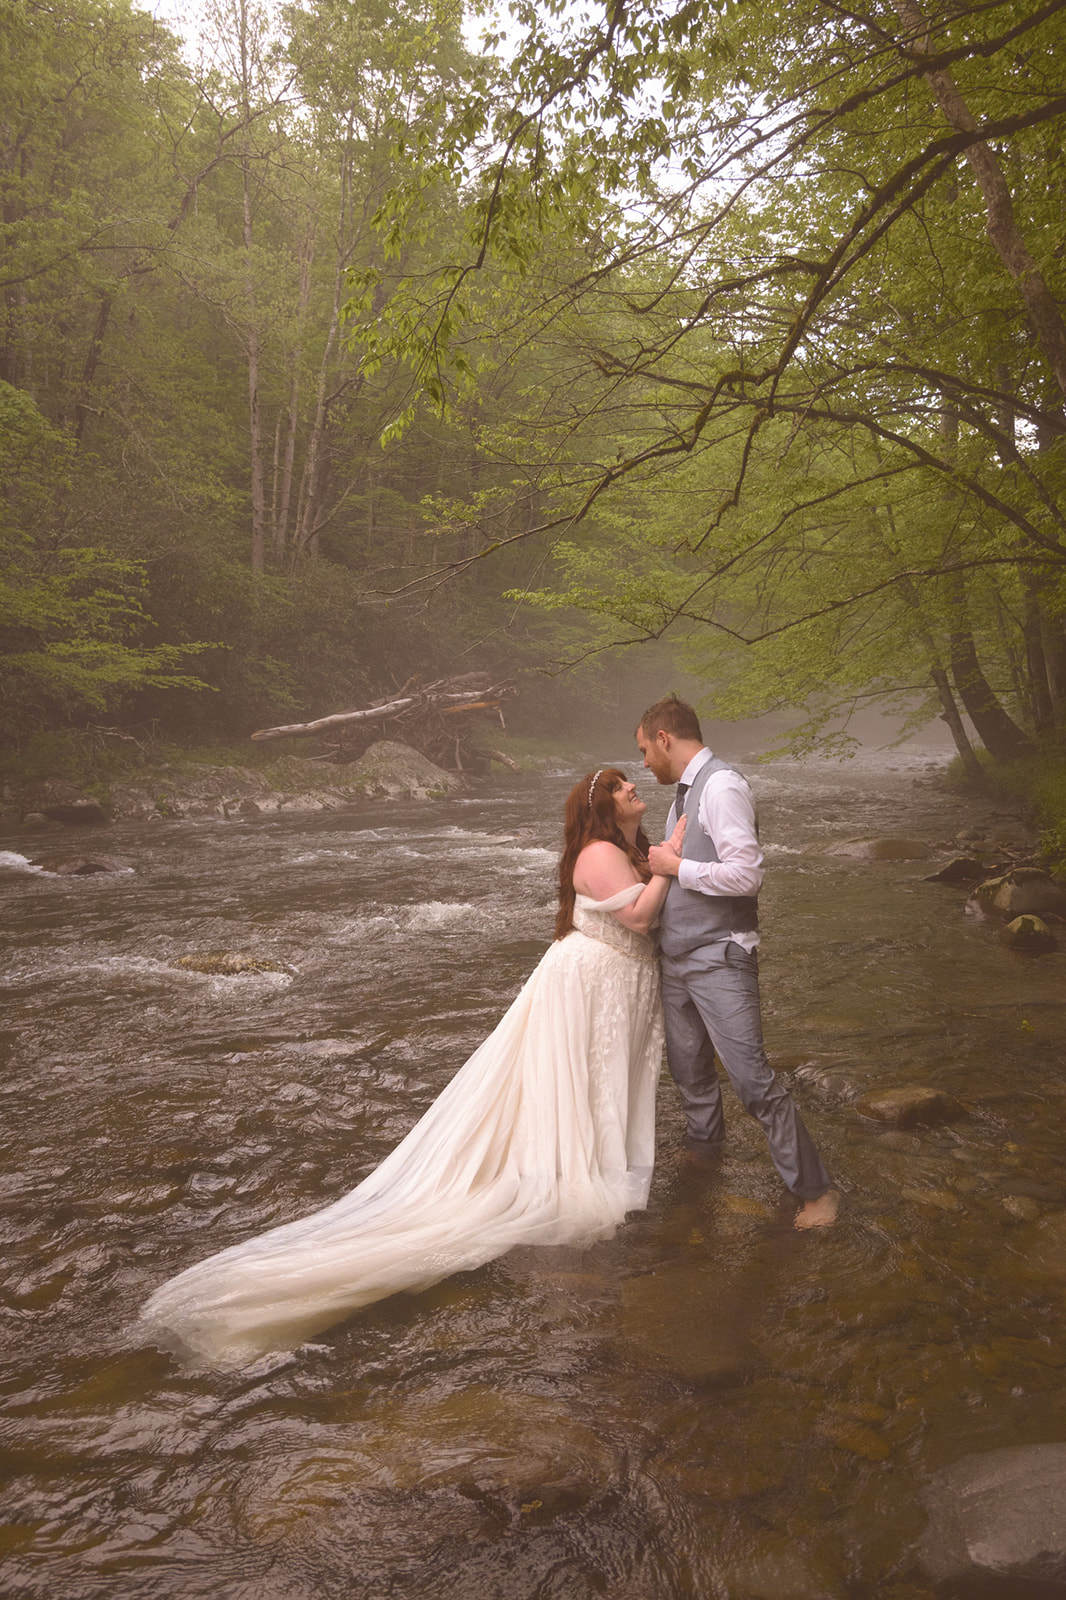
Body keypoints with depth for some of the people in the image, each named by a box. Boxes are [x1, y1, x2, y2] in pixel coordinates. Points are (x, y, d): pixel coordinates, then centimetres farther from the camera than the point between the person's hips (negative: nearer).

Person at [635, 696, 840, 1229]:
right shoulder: (682, 794, 11)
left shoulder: (722, 786, -17)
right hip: (676, 956, 9)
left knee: (751, 1079, -8)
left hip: (719, 959, -9)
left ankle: (813, 1189, 6)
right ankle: (704, 1141, 49)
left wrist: (676, 867, -16)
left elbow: (746, 875, -25)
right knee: (687, 1065, 23)